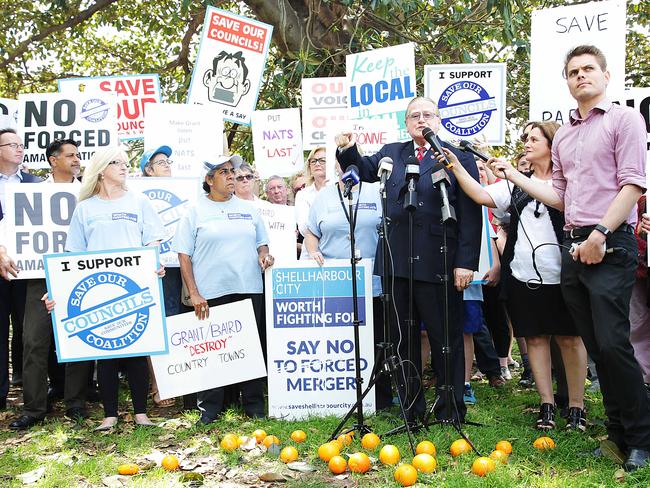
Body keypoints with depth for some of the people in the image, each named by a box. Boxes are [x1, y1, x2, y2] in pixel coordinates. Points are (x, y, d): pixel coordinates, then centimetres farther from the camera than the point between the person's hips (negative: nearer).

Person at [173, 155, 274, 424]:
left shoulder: (248, 208, 13)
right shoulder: (195, 211, 3)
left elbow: (261, 243, 22)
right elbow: (184, 254, -1)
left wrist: (264, 254, -3)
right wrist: (193, 293, -9)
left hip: (249, 290, 3)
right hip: (211, 294, -3)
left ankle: (254, 404, 20)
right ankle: (209, 407, 15)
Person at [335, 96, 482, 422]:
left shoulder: (458, 157, 0)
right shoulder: (391, 153, 14)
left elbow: (471, 214, -4)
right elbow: (362, 169, 25)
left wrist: (466, 262, -11)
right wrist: (348, 149, 1)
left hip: (438, 263, -5)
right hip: (397, 261, 5)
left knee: (445, 337, 5)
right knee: (403, 337, 11)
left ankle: (450, 408, 18)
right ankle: (411, 407, 23)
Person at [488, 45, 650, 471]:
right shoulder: (563, 136, 20)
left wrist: (600, 234, -15)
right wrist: (515, 176, 13)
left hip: (610, 246, -6)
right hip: (574, 247, 6)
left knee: (613, 343, -12)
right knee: (597, 348, 8)